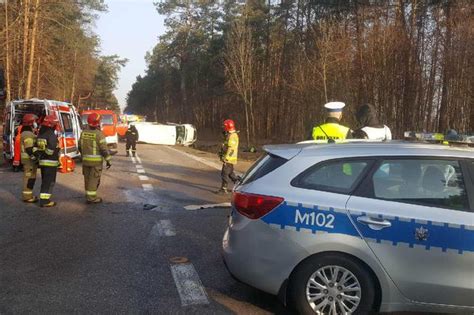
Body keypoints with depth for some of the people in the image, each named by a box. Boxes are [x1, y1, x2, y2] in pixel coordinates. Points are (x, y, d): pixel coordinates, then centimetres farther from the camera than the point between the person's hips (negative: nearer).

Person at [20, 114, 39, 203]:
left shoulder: (29, 133, 17)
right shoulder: (28, 134, -16)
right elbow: (29, 149, -23)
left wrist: (35, 158, 23)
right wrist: (34, 158, -23)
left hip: (30, 159, 11)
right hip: (29, 160, -11)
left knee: (29, 177, 15)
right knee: (29, 177, -6)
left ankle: (28, 195, 23)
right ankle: (27, 197, -2)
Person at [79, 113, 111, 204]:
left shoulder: (83, 133, 4)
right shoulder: (99, 134, -14)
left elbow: (80, 147, 12)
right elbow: (104, 149, -16)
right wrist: (108, 161, -10)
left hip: (86, 160, 6)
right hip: (96, 161, -6)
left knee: (88, 178, 14)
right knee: (94, 179, -1)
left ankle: (89, 196, 21)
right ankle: (91, 198, 2)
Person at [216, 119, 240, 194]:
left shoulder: (232, 136, -19)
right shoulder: (229, 135, 14)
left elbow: (231, 149, -25)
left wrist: (225, 158, -25)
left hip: (229, 159, -10)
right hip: (229, 159, 10)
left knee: (225, 174, -4)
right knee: (230, 173, 17)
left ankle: (224, 189, 2)